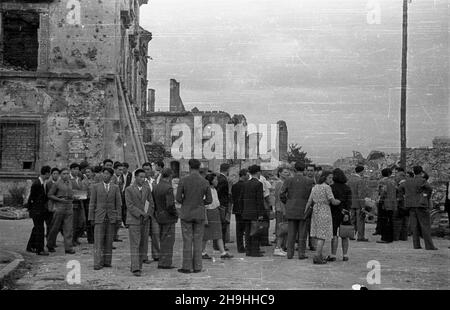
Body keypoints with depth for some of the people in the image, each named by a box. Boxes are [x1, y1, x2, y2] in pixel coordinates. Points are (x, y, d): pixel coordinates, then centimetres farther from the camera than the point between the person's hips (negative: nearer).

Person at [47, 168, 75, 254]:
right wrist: (59, 199, -13)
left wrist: (71, 198, 8)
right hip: (59, 208, -4)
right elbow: (50, 195, -4)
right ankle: (50, 245, 24)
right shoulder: (57, 184, -3)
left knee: (69, 229, -1)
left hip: (69, 208, 4)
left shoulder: (70, 183, 13)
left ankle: (69, 248, -1)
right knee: (55, 228, 4)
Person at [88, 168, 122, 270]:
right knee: (98, 241, -7)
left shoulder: (115, 188, 6)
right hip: (99, 217, -1)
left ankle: (107, 262, 11)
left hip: (111, 217, 1)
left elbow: (118, 204, 4)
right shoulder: (95, 187, 3)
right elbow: (92, 203, 2)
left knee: (109, 241, 4)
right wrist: (91, 218, -2)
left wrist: (118, 218, -3)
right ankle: (98, 263, -8)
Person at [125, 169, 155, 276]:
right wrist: (142, 214, -15)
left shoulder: (147, 189, 9)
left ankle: (138, 266, 13)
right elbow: (130, 206, -10)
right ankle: (136, 269, -12)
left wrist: (148, 215, -6)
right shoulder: (129, 190, -3)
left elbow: (151, 204, 10)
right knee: (135, 245, -8)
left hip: (145, 221, 4)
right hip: (133, 221, -4)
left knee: (143, 244, 5)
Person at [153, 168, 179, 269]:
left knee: (163, 241, 17)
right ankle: (165, 263, 2)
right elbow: (170, 205, -24)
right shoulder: (168, 188, -20)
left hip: (159, 217, 8)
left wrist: (156, 212, 16)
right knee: (168, 241, 0)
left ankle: (163, 261, 24)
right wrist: (175, 214, -10)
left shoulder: (155, 187, 4)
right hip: (168, 218, -8)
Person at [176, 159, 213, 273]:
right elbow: (209, 200, -1)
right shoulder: (205, 182, -4)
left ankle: (186, 267, 5)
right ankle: (197, 267, 9)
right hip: (200, 214, 1)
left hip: (186, 214, -1)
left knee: (187, 241, 3)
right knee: (198, 241, 7)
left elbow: (178, 198, -8)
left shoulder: (183, 180, -9)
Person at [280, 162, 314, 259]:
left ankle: (290, 253, 9)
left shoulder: (288, 181, -1)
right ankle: (301, 254, 7)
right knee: (302, 233, 6)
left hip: (291, 210, 2)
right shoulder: (309, 181, -4)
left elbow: (282, 195, -4)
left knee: (291, 233, 7)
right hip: (304, 210, -1)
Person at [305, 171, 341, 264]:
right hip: (324, 212, -7)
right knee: (322, 235, -3)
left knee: (318, 234, 14)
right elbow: (333, 202, -11)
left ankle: (320, 256, 19)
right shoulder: (327, 187, -11)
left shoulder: (315, 187, 9)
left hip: (315, 211, 7)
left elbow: (309, 202, 6)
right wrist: (340, 201, 8)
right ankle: (317, 257, -8)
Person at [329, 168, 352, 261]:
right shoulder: (347, 188, 4)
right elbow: (349, 201, -5)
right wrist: (347, 212, -10)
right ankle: (345, 255, 9)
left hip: (334, 213, -4)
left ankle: (333, 256, -2)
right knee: (344, 235, 8)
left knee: (334, 235, -2)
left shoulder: (332, 187, -8)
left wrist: (341, 210, -10)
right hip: (345, 214, 4)